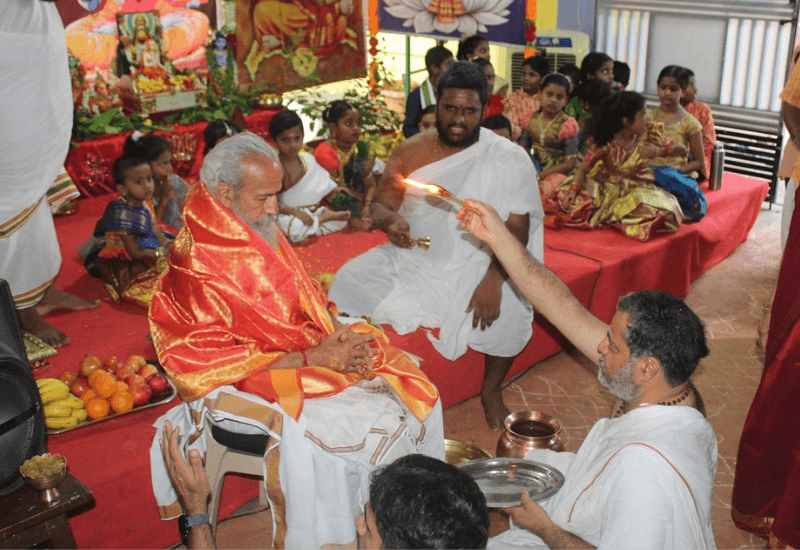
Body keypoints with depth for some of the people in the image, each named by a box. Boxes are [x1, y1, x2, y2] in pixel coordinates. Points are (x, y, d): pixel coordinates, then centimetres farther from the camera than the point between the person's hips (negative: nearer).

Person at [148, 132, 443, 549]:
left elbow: (307, 301, 12)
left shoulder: (261, 230, 4)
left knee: (416, 394, -3)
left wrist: (339, 336, -8)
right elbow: (217, 360, -21)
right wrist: (314, 357, -22)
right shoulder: (196, 266, -21)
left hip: (310, 349, 8)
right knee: (371, 424, -22)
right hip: (244, 383, -8)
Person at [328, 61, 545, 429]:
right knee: (349, 282, -19)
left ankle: (491, 389, 0)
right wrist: (390, 220, -18)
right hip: (413, 258, 3)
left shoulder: (509, 159, -5)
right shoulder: (411, 152, 5)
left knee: (509, 305, -32)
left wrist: (494, 278, -28)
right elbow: (380, 205, 8)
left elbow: (518, 229, -11)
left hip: (475, 264, -2)